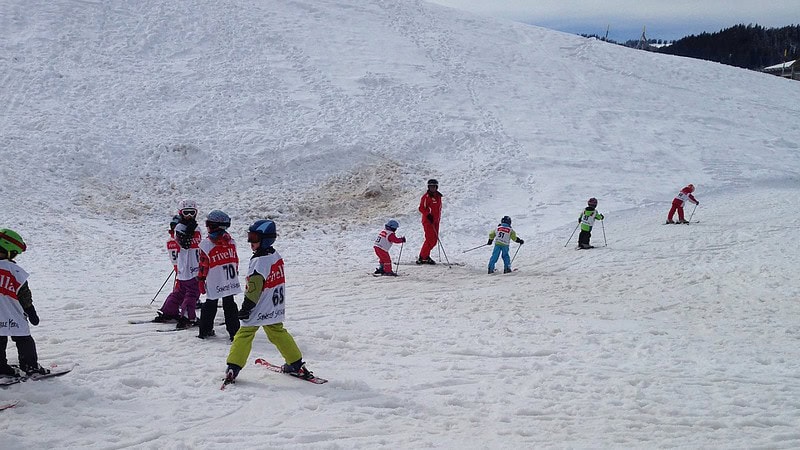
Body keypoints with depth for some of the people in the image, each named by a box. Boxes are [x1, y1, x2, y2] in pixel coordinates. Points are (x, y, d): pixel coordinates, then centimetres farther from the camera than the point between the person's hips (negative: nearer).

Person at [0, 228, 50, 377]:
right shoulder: (15, 271, -15)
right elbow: (24, 295, -8)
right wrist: (31, 313, 4)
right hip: (13, 318, -4)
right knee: (24, 341, 10)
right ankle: (30, 366, 16)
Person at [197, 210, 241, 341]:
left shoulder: (206, 244, -12)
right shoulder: (230, 241, 1)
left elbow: (203, 265, -9)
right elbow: (235, 259, 9)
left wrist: (201, 280, 1)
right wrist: (235, 274, 20)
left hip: (214, 284, -3)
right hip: (231, 282, 3)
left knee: (210, 305, 11)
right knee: (229, 305, 7)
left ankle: (205, 330, 16)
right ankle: (234, 331, 2)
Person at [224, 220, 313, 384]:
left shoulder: (259, 261, -21)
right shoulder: (277, 256, 5)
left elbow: (254, 288, -23)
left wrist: (246, 307, -18)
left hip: (259, 310, -8)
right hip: (276, 308, 8)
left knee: (244, 335, 0)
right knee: (278, 333, 19)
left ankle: (233, 369, -3)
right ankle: (297, 365, 21)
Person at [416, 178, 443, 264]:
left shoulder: (438, 196, 12)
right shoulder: (426, 196, -11)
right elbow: (421, 208, -15)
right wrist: (428, 215, -25)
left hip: (435, 221, 8)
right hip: (428, 221, -8)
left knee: (434, 240, 8)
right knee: (430, 239, -13)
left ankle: (425, 256, 19)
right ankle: (422, 258, -6)